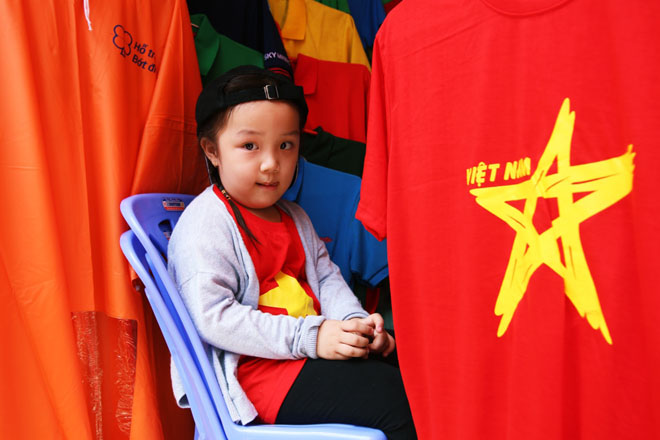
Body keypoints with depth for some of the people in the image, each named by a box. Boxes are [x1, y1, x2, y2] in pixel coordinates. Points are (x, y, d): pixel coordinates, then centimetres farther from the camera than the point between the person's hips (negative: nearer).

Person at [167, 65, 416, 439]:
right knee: (394, 397, -21)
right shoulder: (205, 225, -12)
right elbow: (213, 317, -20)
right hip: (254, 368, -9)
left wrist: (355, 321, -5)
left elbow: (326, 276, 17)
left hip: (318, 348, 9)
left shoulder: (294, 217, 18)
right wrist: (308, 337, -25)